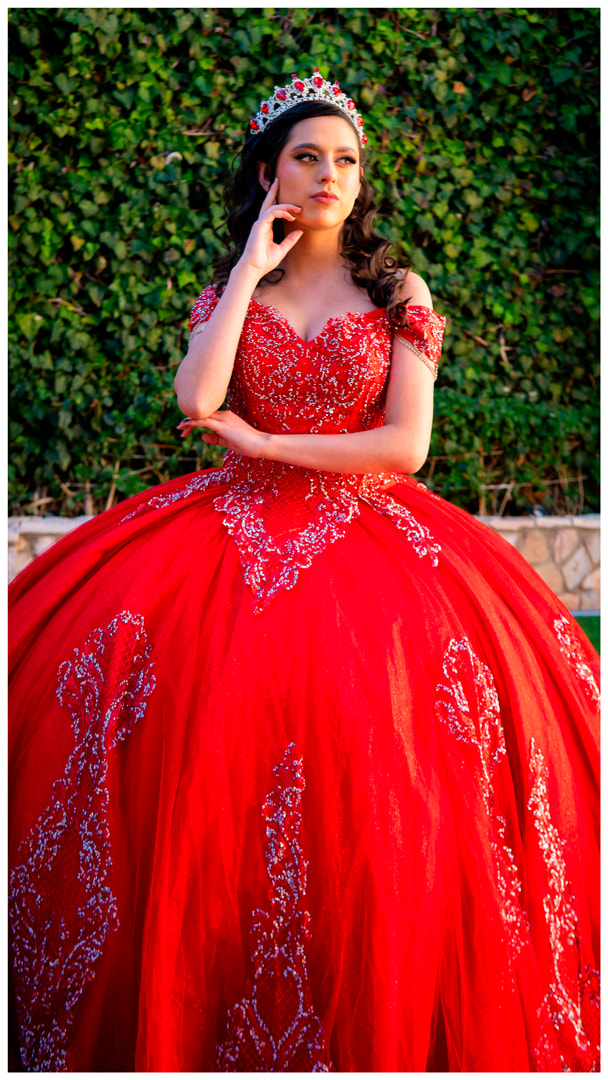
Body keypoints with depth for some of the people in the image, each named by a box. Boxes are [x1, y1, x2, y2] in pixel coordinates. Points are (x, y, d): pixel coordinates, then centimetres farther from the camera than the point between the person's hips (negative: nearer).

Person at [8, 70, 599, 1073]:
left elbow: (407, 443, -5)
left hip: (367, 534, -1)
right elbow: (196, 399, -11)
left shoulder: (397, 294, 6)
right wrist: (255, 265, -5)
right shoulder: (232, 288, 10)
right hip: (236, 532, 1)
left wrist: (263, 443, -5)